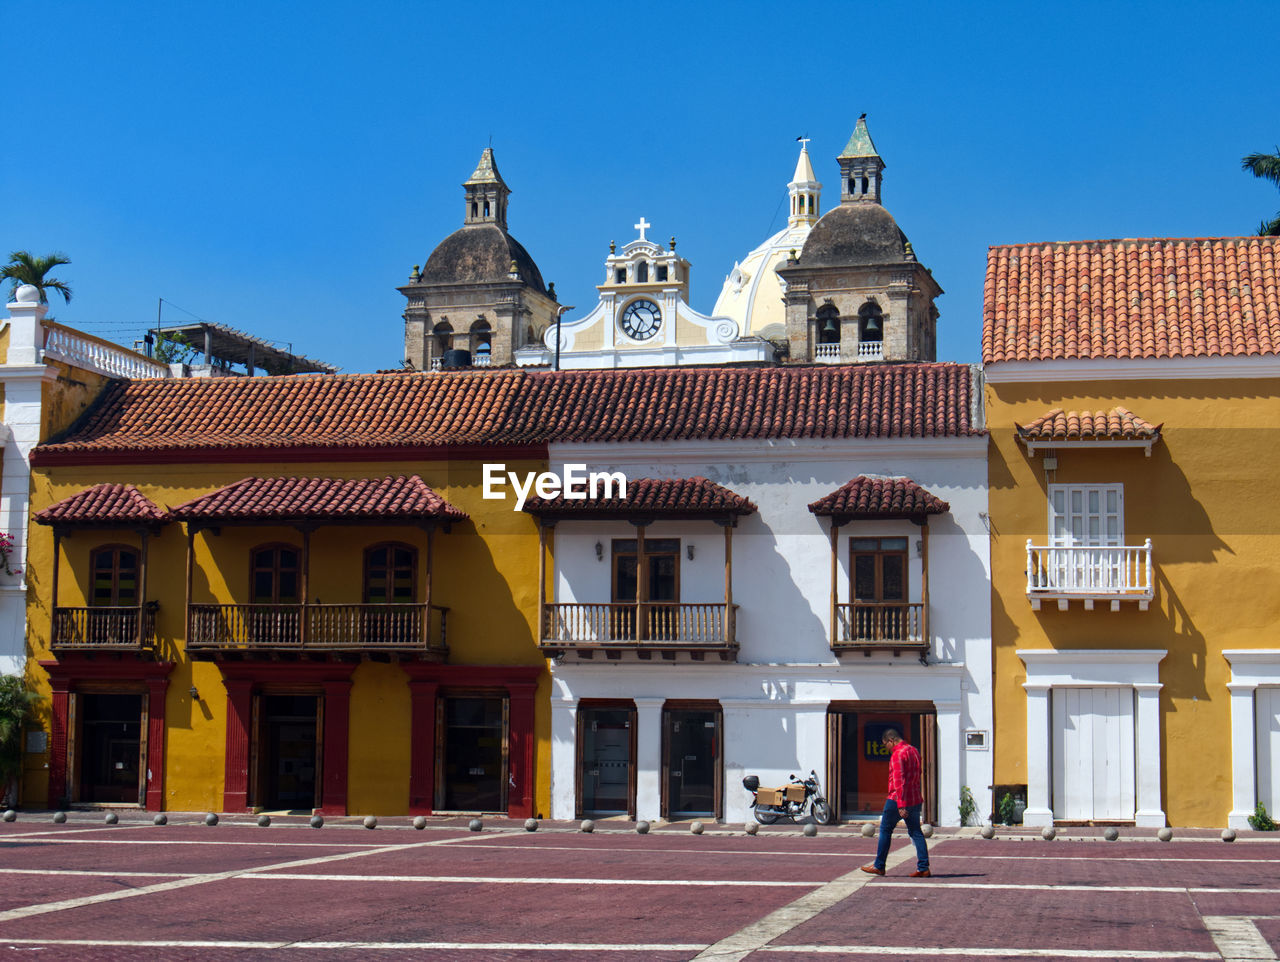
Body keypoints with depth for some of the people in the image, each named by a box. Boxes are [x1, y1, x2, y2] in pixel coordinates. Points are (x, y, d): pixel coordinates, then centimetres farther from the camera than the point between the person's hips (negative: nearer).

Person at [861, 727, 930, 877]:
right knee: (916, 833, 8)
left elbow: (899, 781, -22)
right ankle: (923, 868, 1)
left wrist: (901, 805, -25)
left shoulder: (897, 754, -14)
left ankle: (879, 866, 10)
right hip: (916, 800, 8)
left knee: (885, 830, 5)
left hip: (898, 799, -8)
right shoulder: (913, 751, 14)